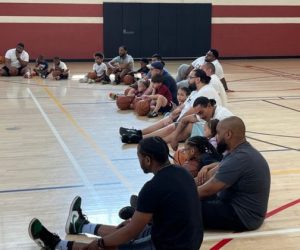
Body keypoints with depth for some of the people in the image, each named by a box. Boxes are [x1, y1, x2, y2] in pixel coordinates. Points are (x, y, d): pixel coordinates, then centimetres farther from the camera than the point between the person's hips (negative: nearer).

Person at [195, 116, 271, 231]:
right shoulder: (240, 151, 6)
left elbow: (207, 190, -22)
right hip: (239, 205, 10)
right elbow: (212, 174, 10)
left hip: (243, 216, -10)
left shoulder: (239, 158, -26)